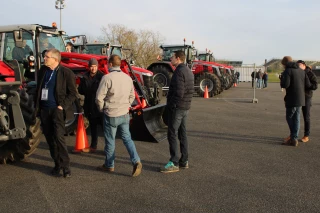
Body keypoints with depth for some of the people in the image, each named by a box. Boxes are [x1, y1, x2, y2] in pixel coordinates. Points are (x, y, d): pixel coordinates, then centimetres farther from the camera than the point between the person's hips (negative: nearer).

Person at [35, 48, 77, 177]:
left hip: (57, 109, -6)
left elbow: (73, 93, -6)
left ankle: (65, 166, -3)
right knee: (49, 138, 10)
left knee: (58, 137, -14)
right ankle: (57, 164, 22)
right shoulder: (43, 70, 9)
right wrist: (37, 106, 10)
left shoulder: (66, 73, -8)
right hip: (44, 109, 6)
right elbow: (38, 89, 17)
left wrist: (63, 105, -14)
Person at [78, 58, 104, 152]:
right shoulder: (85, 77, 8)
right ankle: (93, 146, 28)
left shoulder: (101, 76, -7)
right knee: (93, 126, 16)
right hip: (89, 105, 5)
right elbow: (80, 90, 11)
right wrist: (88, 92, -7)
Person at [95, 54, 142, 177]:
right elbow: (132, 96, 12)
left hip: (111, 115, -5)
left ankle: (109, 165, 22)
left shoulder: (107, 78, -15)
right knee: (127, 138, 14)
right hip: (125, 114, 5)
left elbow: (99, 97, -14)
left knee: (110, 141, 8)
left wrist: (102, 109, 3)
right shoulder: (128, 78, 4)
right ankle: (136, 161, 1)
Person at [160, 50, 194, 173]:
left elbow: (178, 92, -23)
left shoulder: (179, 72, -17)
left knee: (172, 135, -5)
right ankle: (184, 161, 20)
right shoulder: (189, 71, 14)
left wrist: (171, 105, -13)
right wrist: (186, 103, 15)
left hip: (177, 108, -10)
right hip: (185, 108, 10)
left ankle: (174, 163, -2)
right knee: (182, 134, 13)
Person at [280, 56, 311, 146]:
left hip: (292, 99, -7)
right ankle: (293, 138, 12)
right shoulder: (301, 71, 11)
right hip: (300, 98, 7)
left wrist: (281, 82, 0)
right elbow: (308, 85, 8)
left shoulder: (287, 71, -10)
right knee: (296, 118, 10)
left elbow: (285, 84, -22)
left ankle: (293, 138, 6)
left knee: (289, 117, 5)